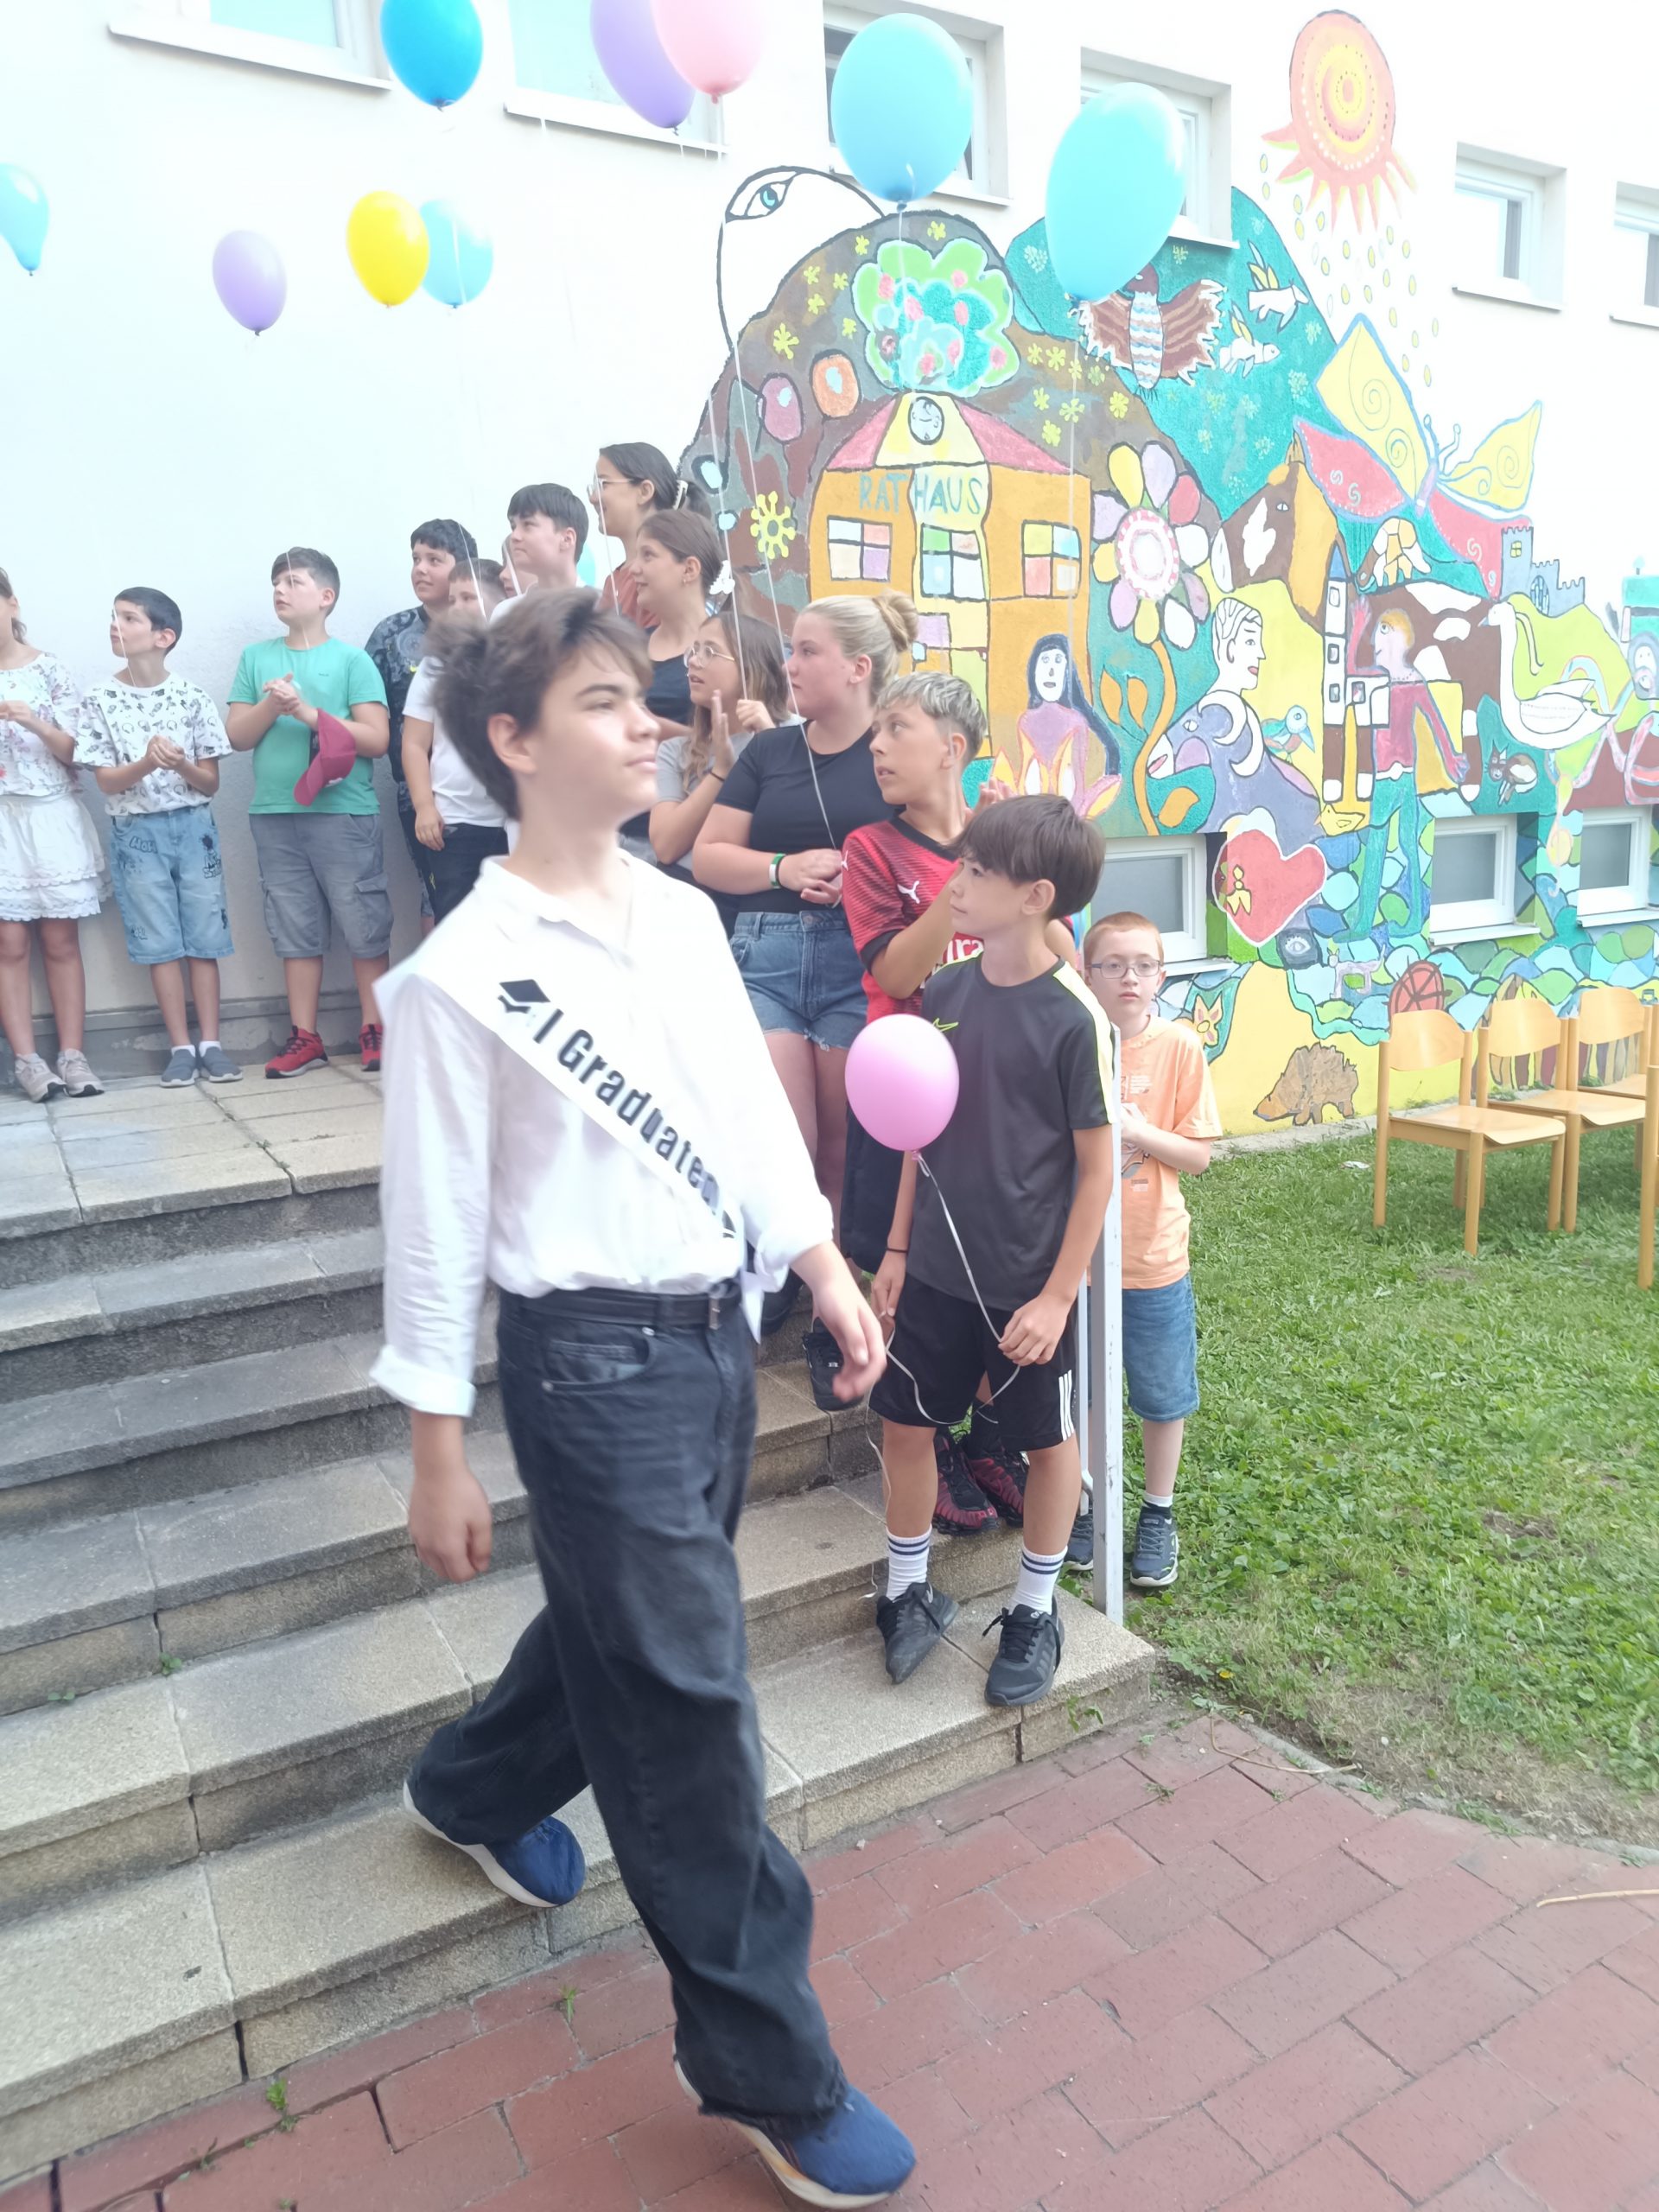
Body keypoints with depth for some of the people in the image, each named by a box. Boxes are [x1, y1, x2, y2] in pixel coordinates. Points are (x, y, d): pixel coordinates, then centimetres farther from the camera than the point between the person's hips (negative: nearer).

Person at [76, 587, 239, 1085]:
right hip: (136, 833, 0)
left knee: (203, 936, 1)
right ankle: (181, 1048, 7)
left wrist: (181, 765, -20)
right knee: (160, 942, 2)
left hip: (193, 826, 0)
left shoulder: (192, 698, -1)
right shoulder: (99, 700, 0)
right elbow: (106, 781, -4)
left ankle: (211, 1044, 8)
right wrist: (147, 763, -22)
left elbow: (211, 783, 1)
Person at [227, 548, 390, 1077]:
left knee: (365, 926, 0)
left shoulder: (352, 661, 1)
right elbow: (237, 737, 9)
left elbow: (377, 739, -6)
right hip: (275, 815, 4)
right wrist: (271, 705, -8)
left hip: (345, 815, -3)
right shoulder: (255, 657, 12)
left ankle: (374, 1030, 11)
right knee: (296, 930, 8)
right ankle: (304, 1038, 14)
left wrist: (309, 712, -13)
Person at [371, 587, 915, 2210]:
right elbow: (434, 1227, -10)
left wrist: (827, 1270, 9)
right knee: (688, 1697, 1)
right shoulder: (461, 976, -14)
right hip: (591, 1357, -7)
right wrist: (438, 1457, -7)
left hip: (713, 1331, 7)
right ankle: (762, 2064, 22)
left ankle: (477, 1788, 55)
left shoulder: (685, 917, 5)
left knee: (621, 1616, 24)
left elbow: (753, 1110, 12)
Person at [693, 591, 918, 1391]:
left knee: (845, 1156, 2)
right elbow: (707, 856, 11)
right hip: (768, 955, 2)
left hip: (861, 960, -2)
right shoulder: (768, 751, 13)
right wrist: (785, 867, -7)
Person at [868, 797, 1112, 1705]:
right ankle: (910, 1593, 33)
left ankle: (1034, 1613, 33)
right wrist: (898, 1246, 9)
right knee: (904, 1422, 12)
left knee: (1048, 1440, 13)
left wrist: (1058, 1295, -13)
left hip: (1029, 1282, -5)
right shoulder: (944, 992, -1)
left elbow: (1096, 1165, -12)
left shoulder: (1073, 1017, -17)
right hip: (938, 1267, 5)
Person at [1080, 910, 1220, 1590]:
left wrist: (1140, 1132, -21)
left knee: (1163, 1398, 14)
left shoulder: (1179, 1046, -9)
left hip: (1152, 1258, 0)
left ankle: (1158, 1514, 35)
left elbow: (1198, 1155, -6)